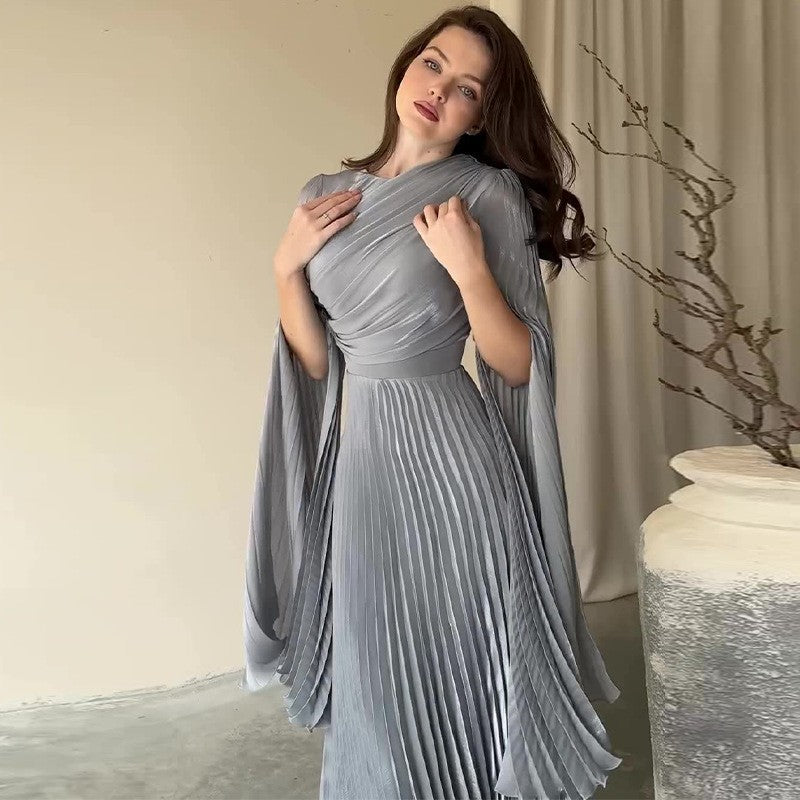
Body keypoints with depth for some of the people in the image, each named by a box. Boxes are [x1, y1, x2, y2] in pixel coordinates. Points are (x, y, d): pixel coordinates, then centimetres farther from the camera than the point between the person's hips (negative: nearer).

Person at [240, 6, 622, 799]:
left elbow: (520, 365, -8)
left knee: (457, 666, 8)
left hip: (449, 455, -4)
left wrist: (468, 268, -20)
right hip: (357, 456, 5)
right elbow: (316, 362, 9)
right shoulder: (325, 196, 8)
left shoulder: (490, 194, -6)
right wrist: (286, 266, -3)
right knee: (376, 671, 16)